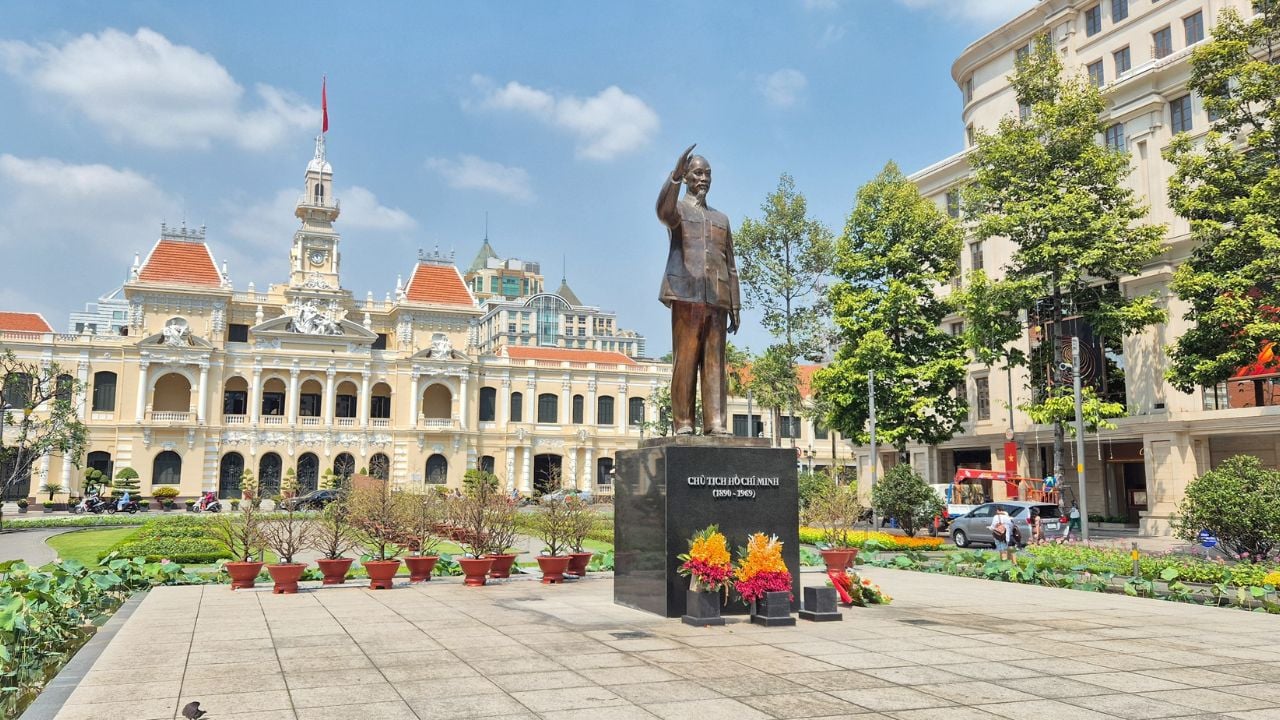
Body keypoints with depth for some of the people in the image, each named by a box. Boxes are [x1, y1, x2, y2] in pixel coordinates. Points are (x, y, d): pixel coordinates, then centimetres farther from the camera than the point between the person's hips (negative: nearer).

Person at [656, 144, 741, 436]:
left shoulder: (721, 218, 26)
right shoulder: (677, 209, 13)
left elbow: (730, 266, 21)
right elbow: (663, 210, -16)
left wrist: (735, 306, 13)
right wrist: (675, 176, -32)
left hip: (716, 299, 4)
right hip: (687, 294, -4)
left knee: (715, 362, -3)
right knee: (685, 360, -8)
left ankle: (716, 422, -6)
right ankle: (683, 422, -8)